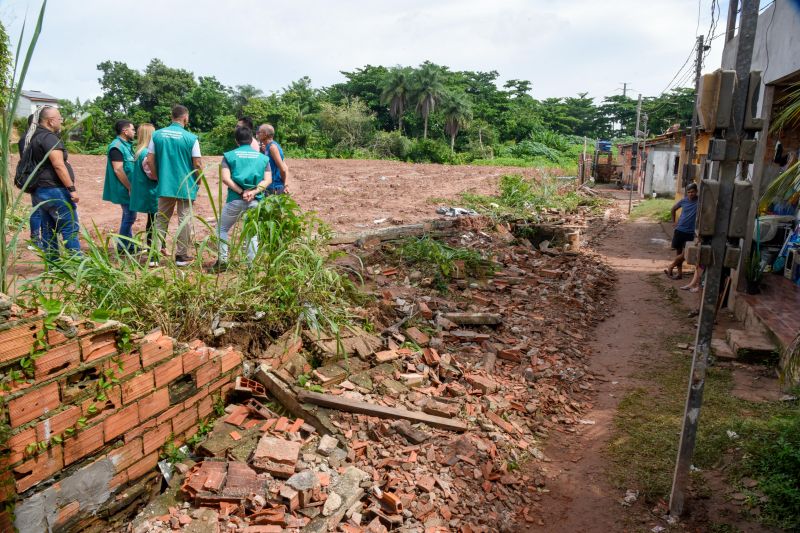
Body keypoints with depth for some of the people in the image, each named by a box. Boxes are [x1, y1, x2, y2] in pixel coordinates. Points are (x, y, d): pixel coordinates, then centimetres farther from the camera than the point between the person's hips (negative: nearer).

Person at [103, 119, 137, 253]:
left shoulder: (126, 145, 14)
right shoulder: (117, 147, -16)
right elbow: (118, 170, -22)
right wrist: (130, 188, -21)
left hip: (128, 188, 10)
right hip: (124, 189, -10)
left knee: (129, 216, 15)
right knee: (129, 216, -5)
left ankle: (129, 244, 24)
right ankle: (122, 247, 4)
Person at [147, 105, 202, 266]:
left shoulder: (157, 134, 1)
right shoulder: (191, 138, -10)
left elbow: (150, 160, 2)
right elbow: (197, 165, -9)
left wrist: (158, 177, 16)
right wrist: (198, 182, 8)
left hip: (164, 185, 4)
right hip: (186, 186, -3)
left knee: (161, 219, 13)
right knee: (184, 220, 6)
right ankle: (182, 256, 12)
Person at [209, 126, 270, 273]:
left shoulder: (229, 155, 4)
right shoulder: (263, 157, 10)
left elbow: (225, 178, -9)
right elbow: (267, 180, -2)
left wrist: (242, 192, -12)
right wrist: (253, 192, -12)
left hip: (235, 199, -2)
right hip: (255, 201, 2)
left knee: (222, 228, 16)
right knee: (252, 233, 12)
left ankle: (222, 261, 7)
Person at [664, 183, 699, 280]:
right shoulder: (683, 200, 1)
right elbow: (673, 209, 17)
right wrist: (673, 221, 15)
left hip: (690, 232, -3)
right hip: (679, 230, 3)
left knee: (684, 254, -6)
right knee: (678, 252, 8)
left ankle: (670, 267, 13)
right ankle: (679, 273, 18)